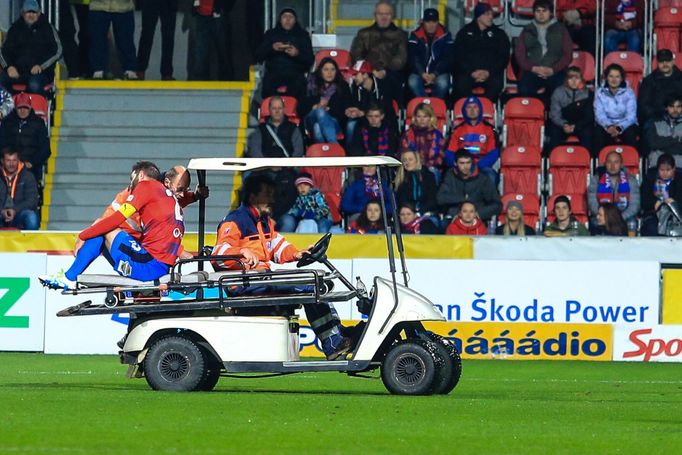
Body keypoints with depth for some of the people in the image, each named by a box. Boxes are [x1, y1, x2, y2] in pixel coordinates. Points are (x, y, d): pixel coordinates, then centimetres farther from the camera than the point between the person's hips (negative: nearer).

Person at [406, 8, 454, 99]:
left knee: (442, 83, -34)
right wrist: (422, 73, -21)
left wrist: (435, 74, -18)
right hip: (419, 72, 1)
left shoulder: (445, 36, 0)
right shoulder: (416, 35, 2)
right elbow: (412, 57, -5)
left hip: (439, 72, -1)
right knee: (413, 82, -32)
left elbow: (447, 58, -4)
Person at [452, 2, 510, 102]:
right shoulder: (465, 32, 14)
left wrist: (489, 72, -8)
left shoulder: (499, 34, 16)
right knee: (462, 84, -34)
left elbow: (504, 57, 8)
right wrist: (471, 72, -12)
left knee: (496, 84, -34)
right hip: (468, 72, 0)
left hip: (491, 72, 0)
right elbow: (459, 56, 5)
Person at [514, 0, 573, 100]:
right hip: (531, 72, 1)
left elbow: (568, 54, 8)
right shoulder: (527, 31, 20)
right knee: (524, 91, -32)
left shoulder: (560, 29, 15)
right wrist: (533, 68, -6)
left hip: (554, 72, -1)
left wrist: (553, 70, -8)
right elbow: (519, 53, 12)